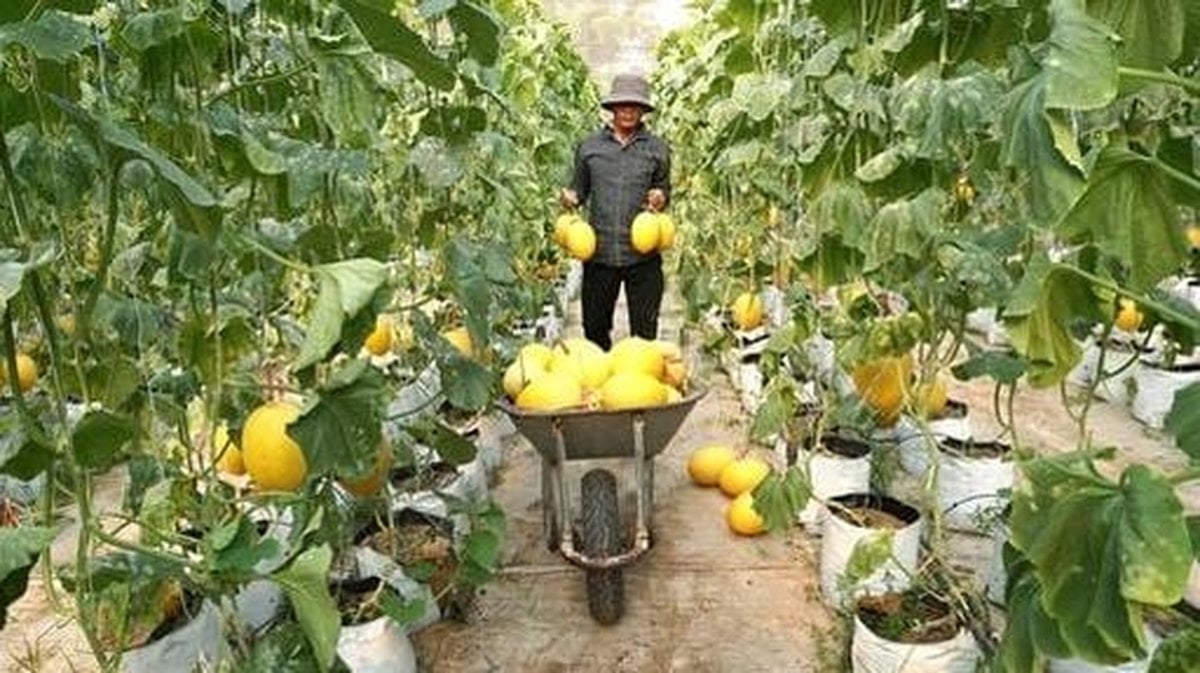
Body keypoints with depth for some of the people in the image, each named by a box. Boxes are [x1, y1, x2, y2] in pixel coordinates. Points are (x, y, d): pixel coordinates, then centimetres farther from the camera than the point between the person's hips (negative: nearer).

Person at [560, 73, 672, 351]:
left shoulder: (657, 148, 6)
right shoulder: (589, 146, 7)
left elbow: (665, 189, 13)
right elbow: (580, 188, 14)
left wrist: (661, 198, -10)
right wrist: (570, 197, -8)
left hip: (643, 253, -1)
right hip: (599, 252, 1)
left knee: (644, 329, 5)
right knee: (594, 326, 11)